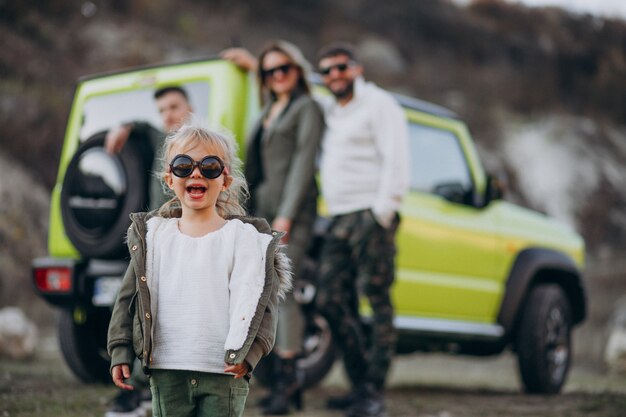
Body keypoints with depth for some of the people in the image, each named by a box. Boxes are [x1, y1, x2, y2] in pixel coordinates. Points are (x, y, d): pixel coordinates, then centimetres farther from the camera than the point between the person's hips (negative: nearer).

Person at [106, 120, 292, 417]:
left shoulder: (243, 235, -1)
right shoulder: (154, 234, 7)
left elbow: (252, 300, -6)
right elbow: (130, 296, 10)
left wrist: (245, 353, -17)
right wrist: (121, 350, 4)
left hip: (224, 373, -2)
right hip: (167, 373, 3)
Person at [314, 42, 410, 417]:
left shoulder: (379, 105, -2)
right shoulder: (329, 111, 21)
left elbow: (396, 160, -11)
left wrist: (383, 211, -17)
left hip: (370, 215, -8)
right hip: (340, 219, 8)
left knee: (377, 302, -6)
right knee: (332, 300, 5)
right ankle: (360, 383, 15)